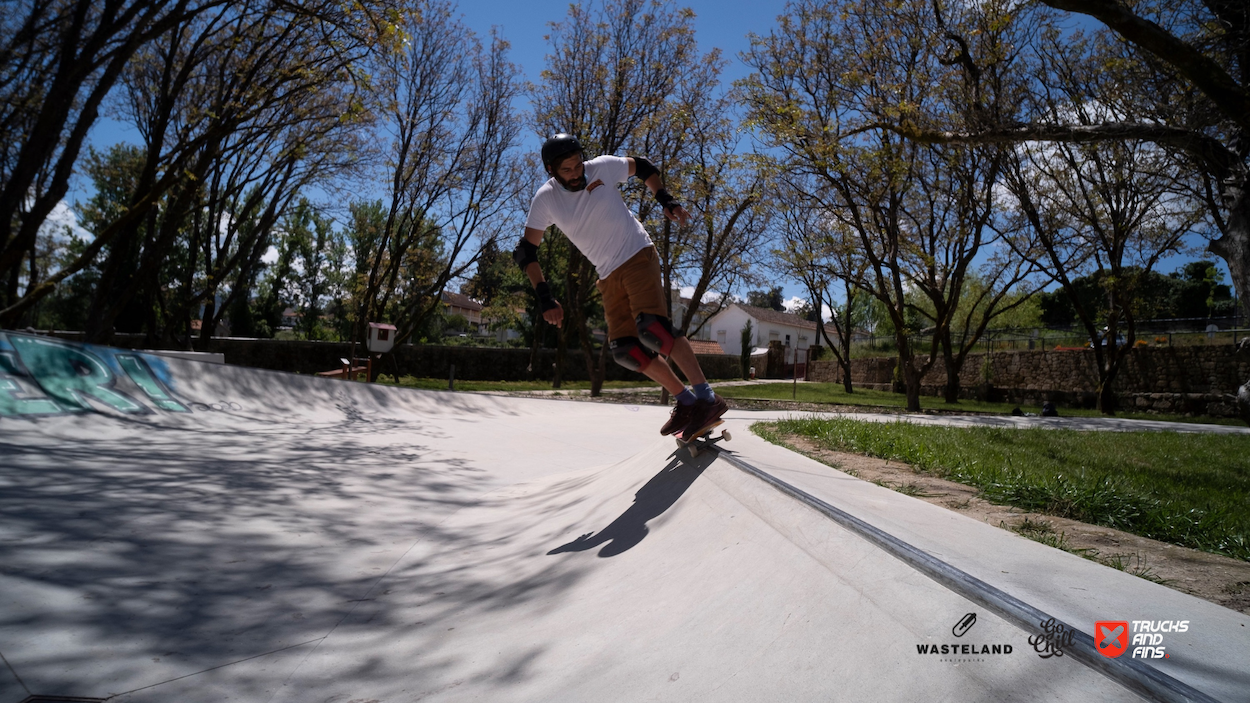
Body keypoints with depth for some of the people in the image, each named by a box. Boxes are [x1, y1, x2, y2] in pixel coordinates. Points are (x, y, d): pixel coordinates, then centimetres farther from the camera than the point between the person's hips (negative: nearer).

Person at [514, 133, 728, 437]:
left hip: (638, 256, -4)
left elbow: (642, 166, 11)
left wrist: (667, 201, -1)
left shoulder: (602, 167, -8)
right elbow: (525, 251, -1)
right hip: (609, 275, 4)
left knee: (652, 327, -26)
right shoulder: (545, 200, -4)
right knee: (624, 349, -5)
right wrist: (545, 298, -9)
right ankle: (685, 400, 7)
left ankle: (707, 398, -22)